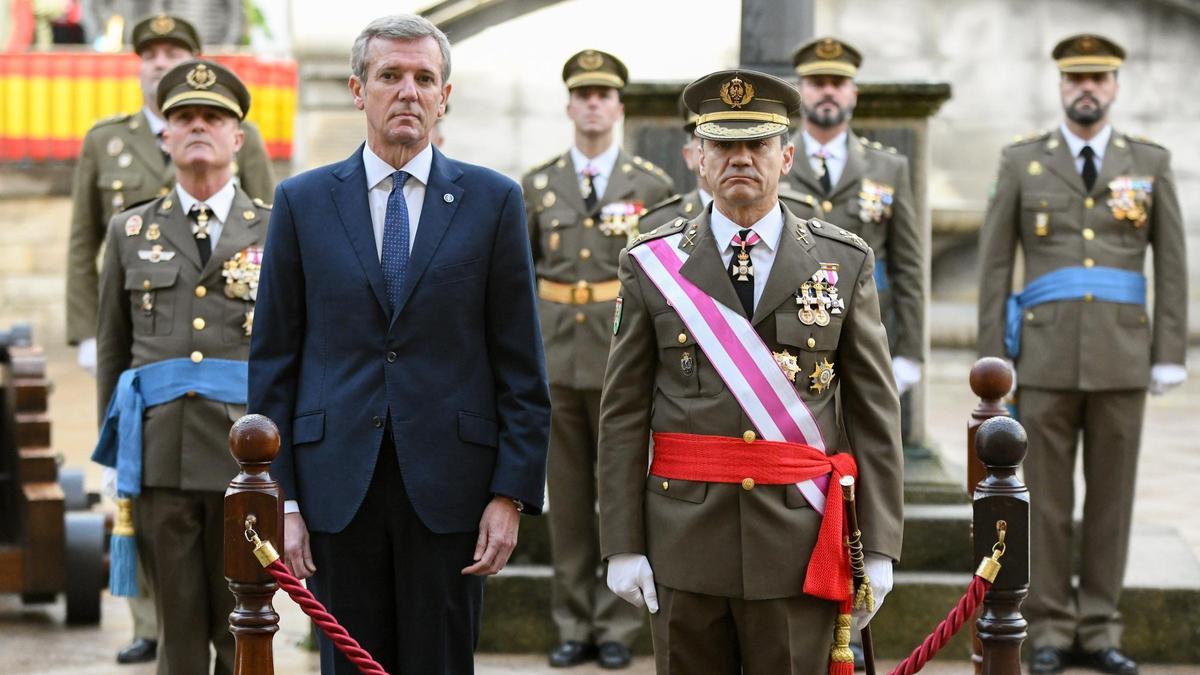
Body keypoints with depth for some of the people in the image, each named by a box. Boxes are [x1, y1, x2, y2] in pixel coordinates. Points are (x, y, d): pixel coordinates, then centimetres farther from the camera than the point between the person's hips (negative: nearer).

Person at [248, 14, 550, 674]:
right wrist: (280, 498, -1)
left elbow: (520, 364, 3)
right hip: (338, 488, 1)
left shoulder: (493, 200, 4)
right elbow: (272, 362, 5)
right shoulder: (302, 201, 6)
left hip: (448, 488, -1)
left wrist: (512, 495, -4)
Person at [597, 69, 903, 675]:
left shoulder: (845, 262, 5)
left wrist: (878, 547, -2)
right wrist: (622, 545, -2)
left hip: (800, 548, 0)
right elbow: (623, 416, 4)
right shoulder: (652, 265, 4)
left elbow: (875, 414, 4)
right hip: (685, 540, 0)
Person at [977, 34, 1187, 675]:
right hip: (1046, 357, -1)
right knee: (1045, 500, 2)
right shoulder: (1021, 162, 3)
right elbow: (994, 267, 3)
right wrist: (994, 360, -2)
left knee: (1111, 497, 5)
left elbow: (1171, 264, 6)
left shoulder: (1151, 162, 6)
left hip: (1121, 358, 1)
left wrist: (1169, 355, -1)